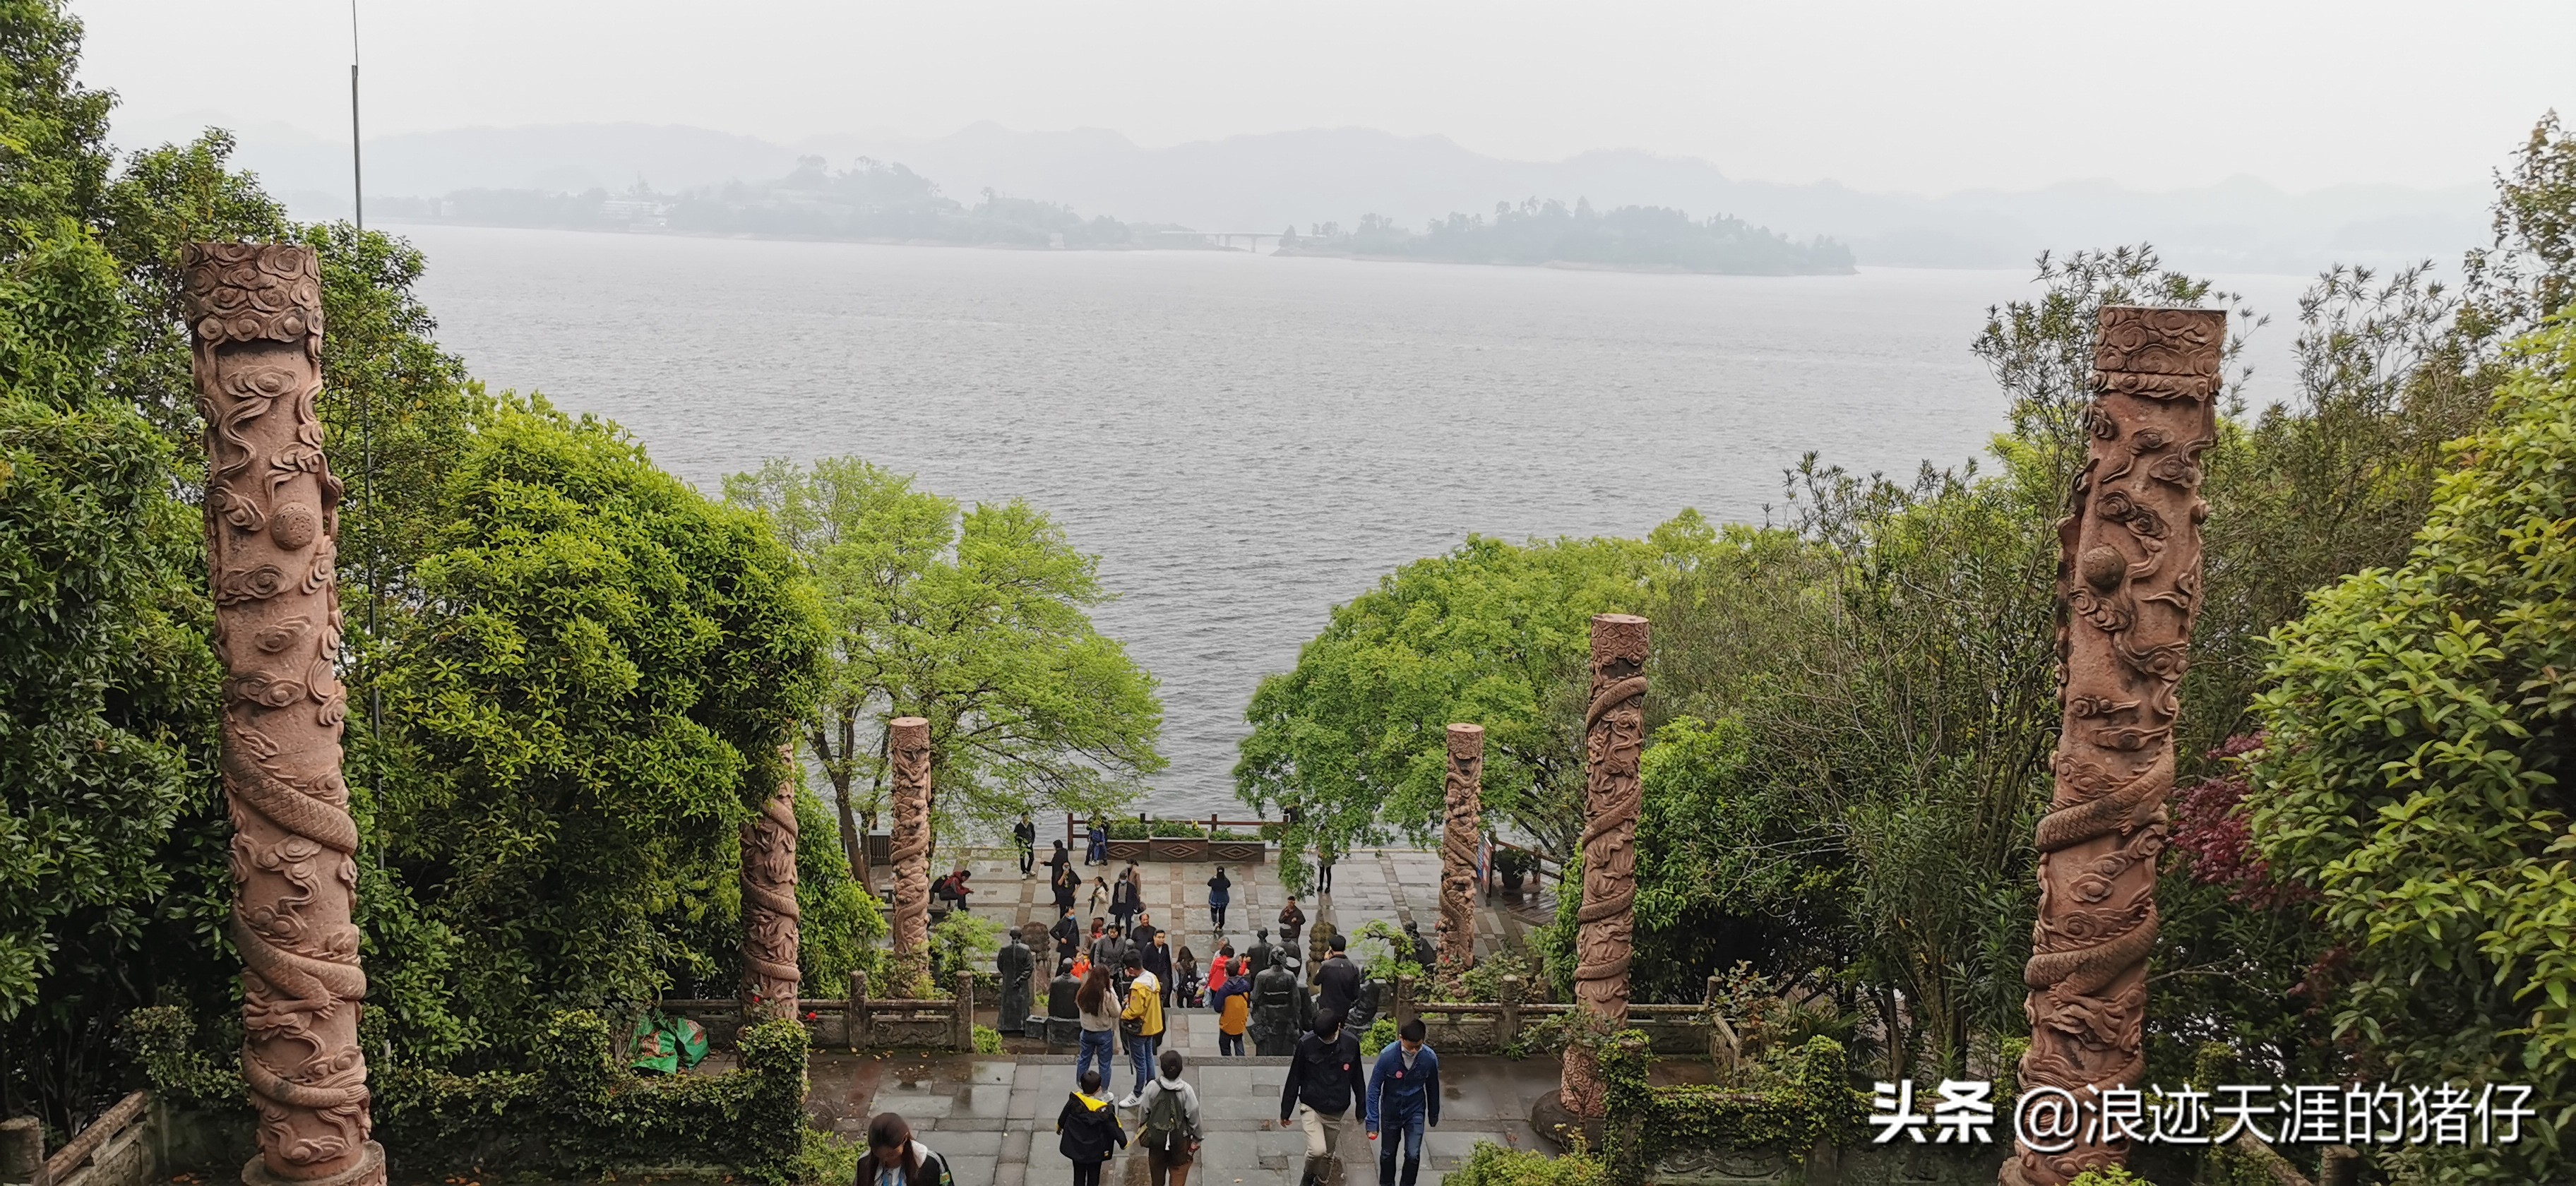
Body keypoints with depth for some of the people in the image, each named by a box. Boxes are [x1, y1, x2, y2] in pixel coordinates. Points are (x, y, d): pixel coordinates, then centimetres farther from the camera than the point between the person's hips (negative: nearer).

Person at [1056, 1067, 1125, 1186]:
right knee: (1093, 1176, 18)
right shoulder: (1103, 1109, -29)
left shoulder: (1074, 1101, -18)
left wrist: (1059, 1126, 25)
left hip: (1076, 1147, 3)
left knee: (1079, 1174, 22)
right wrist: (1123, 1143, -1)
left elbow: (1064, 1116, 2)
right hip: (1095, 1150, -3)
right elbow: (1114, 1127, -18)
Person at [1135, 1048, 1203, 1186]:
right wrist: (1196, 1137, 2)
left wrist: (1141, 1129, 12)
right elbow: (1193, 1114, -13)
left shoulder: (1152, 1087, -20)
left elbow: (1144, 1111, -7)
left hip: (1156, 1135, 2)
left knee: (1157, 1167, 26)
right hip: (1179, 1138, -2)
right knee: (1179, 1169, 14)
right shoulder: (1186, 1090, -22)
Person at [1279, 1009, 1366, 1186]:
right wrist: (1285, 1111, -1)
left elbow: (1357, 1079, 4)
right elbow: (1294, 1079, -6)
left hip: (1336, 1112, 3)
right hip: (1311, 1108, -3)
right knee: (1317, 1150, -19)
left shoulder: (1351, 1044, -9)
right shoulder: (1306, 1044, -15)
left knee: (1328, 1155, 13)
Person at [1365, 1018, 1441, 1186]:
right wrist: (1372, 1121, -18)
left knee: (1413, 1155, -3)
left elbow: (1432, 1088, -3)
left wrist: (1434, 1115, 10)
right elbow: (1374, 1088, -18)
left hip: (1415, 1113, 0)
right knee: (1388, 1154, 15)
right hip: (1390, 1112, 0)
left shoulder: (1430, 1058, -22)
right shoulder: (1387, 1056, -28)